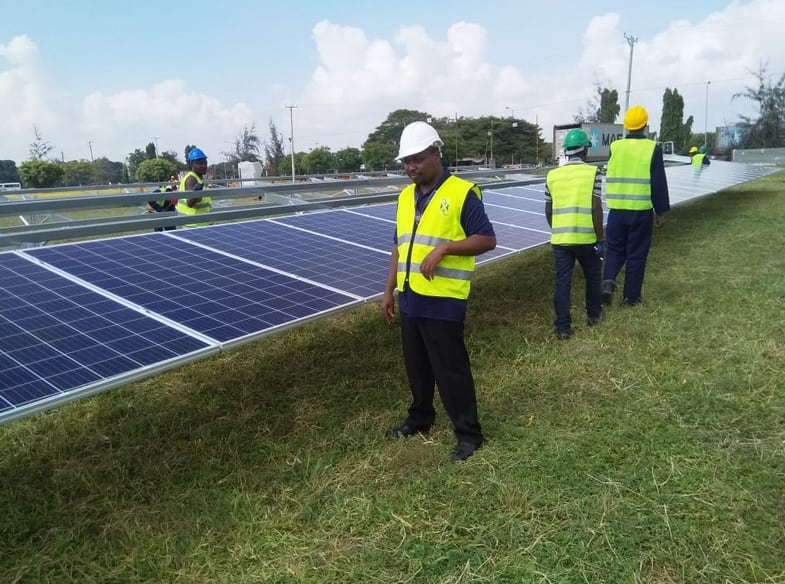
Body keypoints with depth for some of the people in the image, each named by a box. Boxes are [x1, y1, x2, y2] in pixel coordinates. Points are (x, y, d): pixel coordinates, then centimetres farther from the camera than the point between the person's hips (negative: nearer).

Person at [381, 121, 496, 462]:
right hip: (410, 298, 7)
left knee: (450, 369, 2)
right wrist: (389, 290, 14)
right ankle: (420, 417, 38)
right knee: (416, 365, 19)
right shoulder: (405, 197, 12)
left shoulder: (462, 192, -10)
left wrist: (443, 248, -23)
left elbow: (487, 240, -12)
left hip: (443, 300, -7)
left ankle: (468, 433, 17)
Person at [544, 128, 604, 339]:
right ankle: (593, 314, 36)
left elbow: (548, 211, 10)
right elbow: (596, 209, -11)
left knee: (562, 282, 5)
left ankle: (563, 327, 6)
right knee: (593, 276, 20)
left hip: (560, 238, 2)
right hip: (586, 238, -2)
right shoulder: (592, 173, -5)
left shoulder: (552, 175, 5)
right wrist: (600, 239, -5)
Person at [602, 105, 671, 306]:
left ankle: (608, 282, -6)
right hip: (641, 211, -2)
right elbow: (658, 184, -5)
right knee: (636, 254, 7)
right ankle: (631, 296, 14)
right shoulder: (653, 148, -7)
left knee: (614, 249, 15)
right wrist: (661, 212, 2)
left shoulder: (614, 146, 1)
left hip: (616, 209, 2)